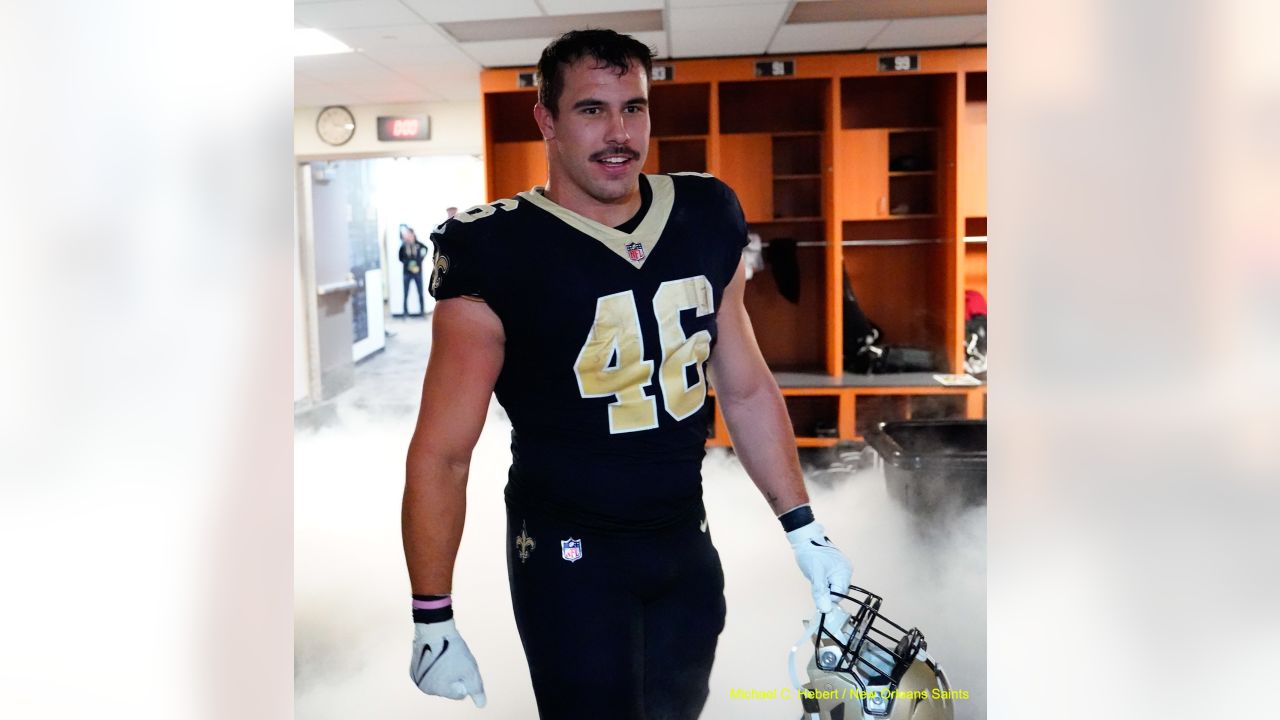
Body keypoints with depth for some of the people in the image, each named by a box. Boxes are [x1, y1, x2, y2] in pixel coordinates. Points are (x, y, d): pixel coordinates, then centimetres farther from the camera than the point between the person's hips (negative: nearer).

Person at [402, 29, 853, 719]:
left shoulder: (708, 217, 0)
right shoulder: (495, 253, -16)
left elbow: (747, 390, 8)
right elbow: (441, 453, -13)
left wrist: (803, 528, 9)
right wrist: (433, 622, -13)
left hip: (687, 541, 5)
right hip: (569, 558, -5)